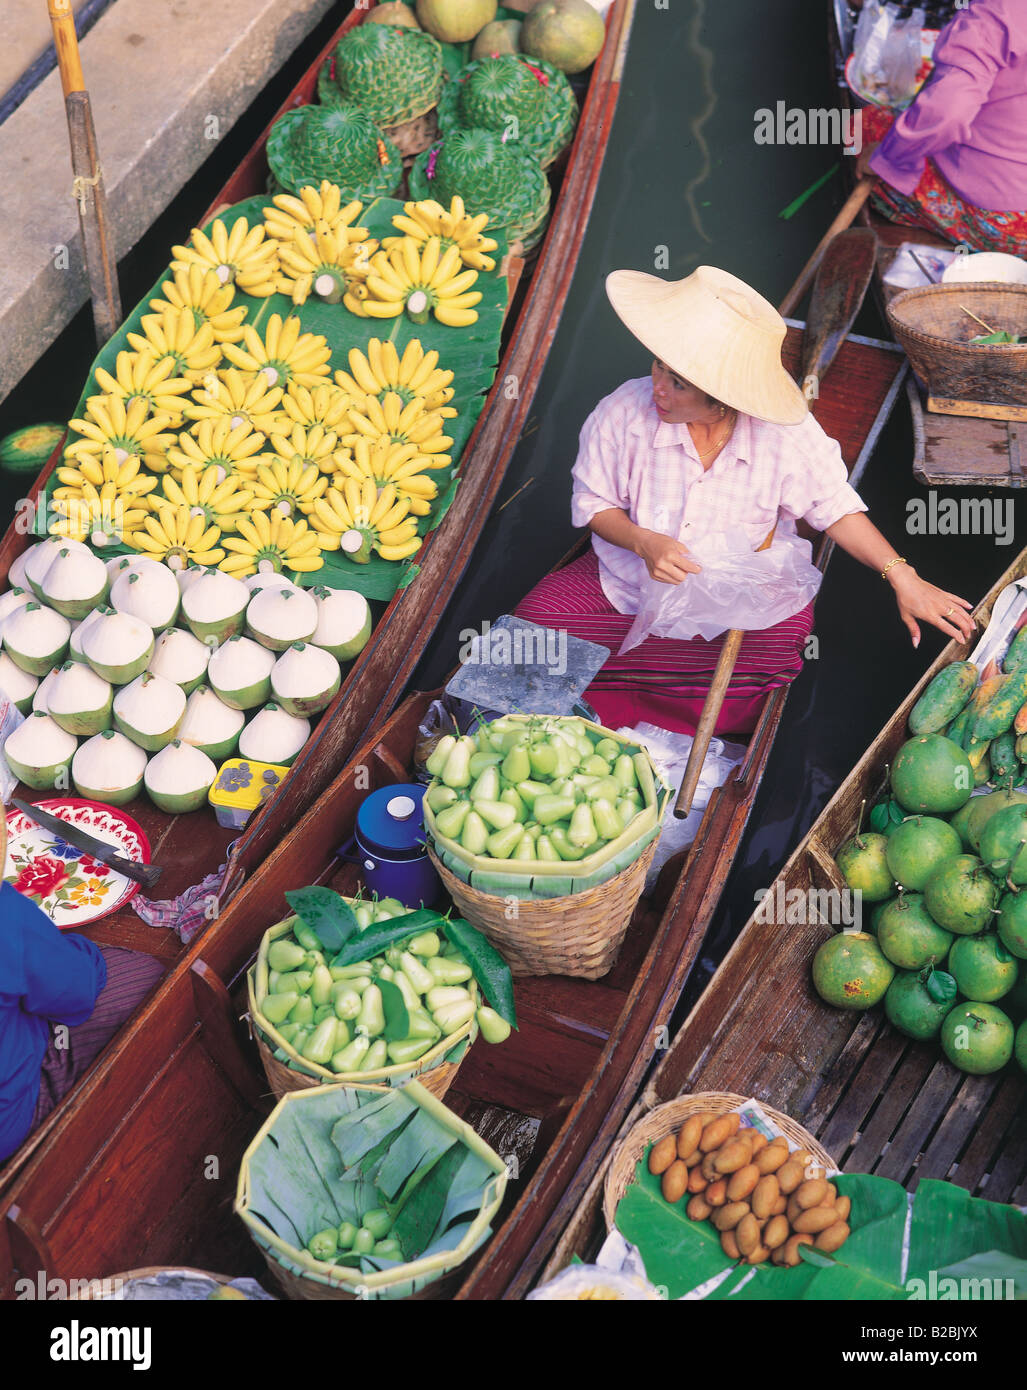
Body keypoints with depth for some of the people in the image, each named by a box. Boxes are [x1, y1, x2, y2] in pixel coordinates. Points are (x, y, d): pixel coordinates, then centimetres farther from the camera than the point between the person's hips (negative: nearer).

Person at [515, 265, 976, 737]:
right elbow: (592, 502, -4)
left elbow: (834, 506, -3)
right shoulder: (625, 411, -18)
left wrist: (902, 578, -10)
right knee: (537, 618, -20)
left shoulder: (785, 433, -19)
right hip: (631, 576, 1)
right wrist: (645, 543, -25)